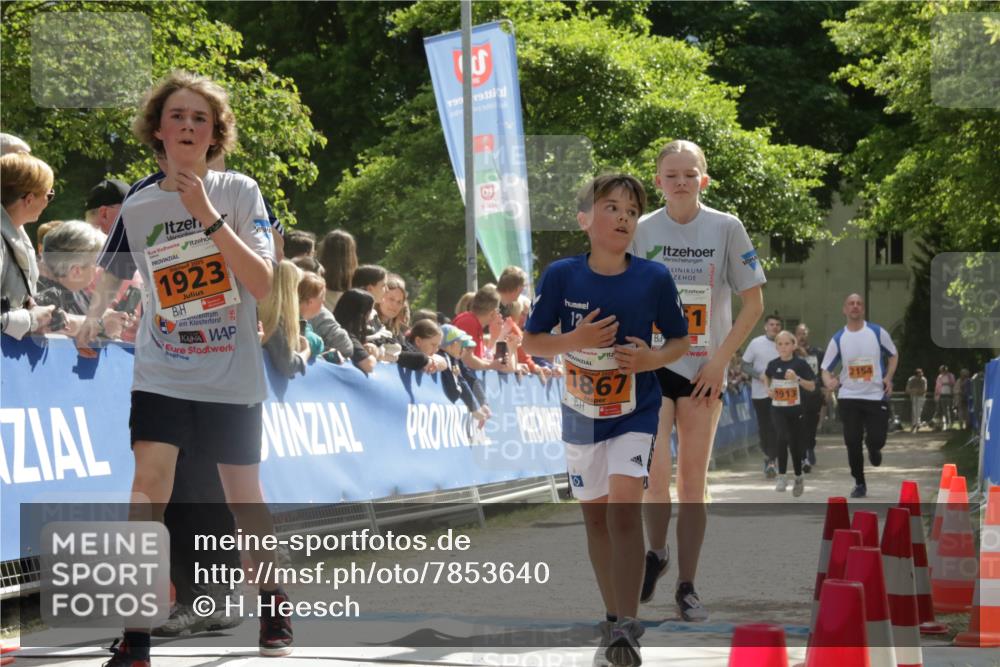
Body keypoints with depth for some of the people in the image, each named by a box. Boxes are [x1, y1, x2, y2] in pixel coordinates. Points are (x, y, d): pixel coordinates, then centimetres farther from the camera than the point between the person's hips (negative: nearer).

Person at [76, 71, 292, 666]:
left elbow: (262, 285, -16)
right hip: (162, 376, 1)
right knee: (150, 482, -18)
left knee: (244, 498, 10)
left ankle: (274, 610, 34)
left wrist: (208, 216, -23)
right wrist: (90, 325, -5)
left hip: (232, 377, -1)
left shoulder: (239, 192, -6)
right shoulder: (137, 208, 0)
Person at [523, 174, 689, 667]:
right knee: (595, 515, 14)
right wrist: (574, 341, -22)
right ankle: (615, 616, 32)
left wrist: (655, 358, -20)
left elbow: (680, 340, 1)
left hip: (636, 413, -2)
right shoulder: (561, 275, -13)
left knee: (624, 508, -19)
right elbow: (531, 341, -4)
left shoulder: (654, 278, -13)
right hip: (582, 416, 2)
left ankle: (627, 627, -17)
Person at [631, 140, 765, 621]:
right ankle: (656, 553, 12)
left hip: (704, 370, 0)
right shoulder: (641, 230, 0)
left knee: (693, 478, 4)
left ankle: (687, 586, 12)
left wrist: (720, 360, -7)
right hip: (652, 365, 0)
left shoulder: (726, 228, -4)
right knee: (654, 471, -14)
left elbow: (753, 302, -1)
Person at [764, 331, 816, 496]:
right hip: (778, 409, 1)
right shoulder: (773, 364, 0)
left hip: (796, 409, -1)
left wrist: (797, 378, -22)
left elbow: (812, 387, -8)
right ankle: (782, 475, -11)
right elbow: (767, 376, 23)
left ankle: (799, 477, 28)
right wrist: (768, 388, 4)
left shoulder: (800, 364, -8)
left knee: (795, 444, 6)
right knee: (781, 438, -21)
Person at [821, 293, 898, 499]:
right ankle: (859, 483, 14)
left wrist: (888, 377, -5)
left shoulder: (877, 333, -2)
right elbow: (825, 368, 3)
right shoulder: (838, 339, 0)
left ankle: (873, 450, 31)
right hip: (849, 397, 1)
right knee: (852, 442, -2)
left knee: (876, 440, -8)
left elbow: (893, 355, 11)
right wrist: (829, 381, -20)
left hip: (876, 395, -1)